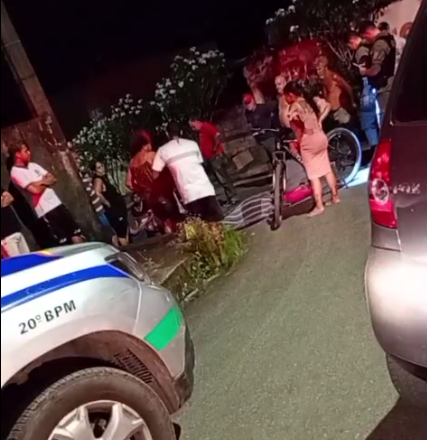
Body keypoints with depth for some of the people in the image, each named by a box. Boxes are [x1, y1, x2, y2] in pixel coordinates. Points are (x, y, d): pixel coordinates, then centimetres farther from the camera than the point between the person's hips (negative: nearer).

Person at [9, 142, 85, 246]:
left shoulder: (33, 165, 13)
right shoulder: (16, 172, -9)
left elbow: (53, 179, 10)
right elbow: (36, 190, -18)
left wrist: (42, 182, -9)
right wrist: (46, 182, 0)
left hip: (57, 203, 7)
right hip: (45, 210, -7)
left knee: (77, 235, 10)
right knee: (65, 242, -4)